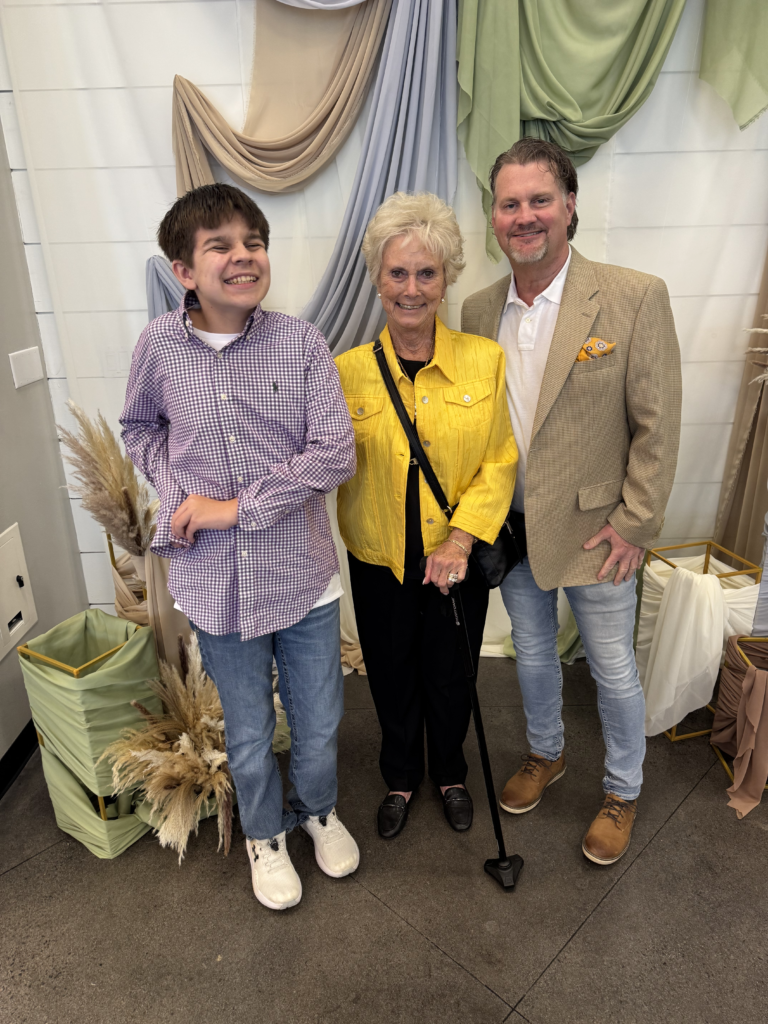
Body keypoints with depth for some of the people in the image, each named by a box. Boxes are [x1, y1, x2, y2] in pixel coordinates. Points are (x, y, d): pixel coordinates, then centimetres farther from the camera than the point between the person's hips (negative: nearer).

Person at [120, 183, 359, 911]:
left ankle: (318, 810, 51)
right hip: (216, 578, 1)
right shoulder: (159, 345, -5)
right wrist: (176, 493, -5)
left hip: (302, 571, 0)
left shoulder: (300, 343, -9)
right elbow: (140, 429, 12)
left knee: (319, 725, 17)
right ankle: (264, 832, 50)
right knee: (248, 735, 19)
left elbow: (334, 453, -15)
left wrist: (237, 506, -17)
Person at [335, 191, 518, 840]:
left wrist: (460, 540, -17)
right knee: (392, 681, 19)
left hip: (458, 560, 0)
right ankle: (401, 780, 49)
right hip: (380, 562, 1)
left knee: (450, 679, 19)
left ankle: (451, 774, 51)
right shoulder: (347, 370, -7)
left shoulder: (486, 360, -8)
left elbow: (499, 463, -8)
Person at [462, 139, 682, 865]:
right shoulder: (479, 309, 0)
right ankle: (545, 755, 50)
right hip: (510, 528, 4)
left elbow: (657, 424, -11)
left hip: (595, 531, -3)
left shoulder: (635, 297, -14)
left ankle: (622, 793, 40)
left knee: (612, 670, 13)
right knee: (532, 654, 22)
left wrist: (635, 523, -12)